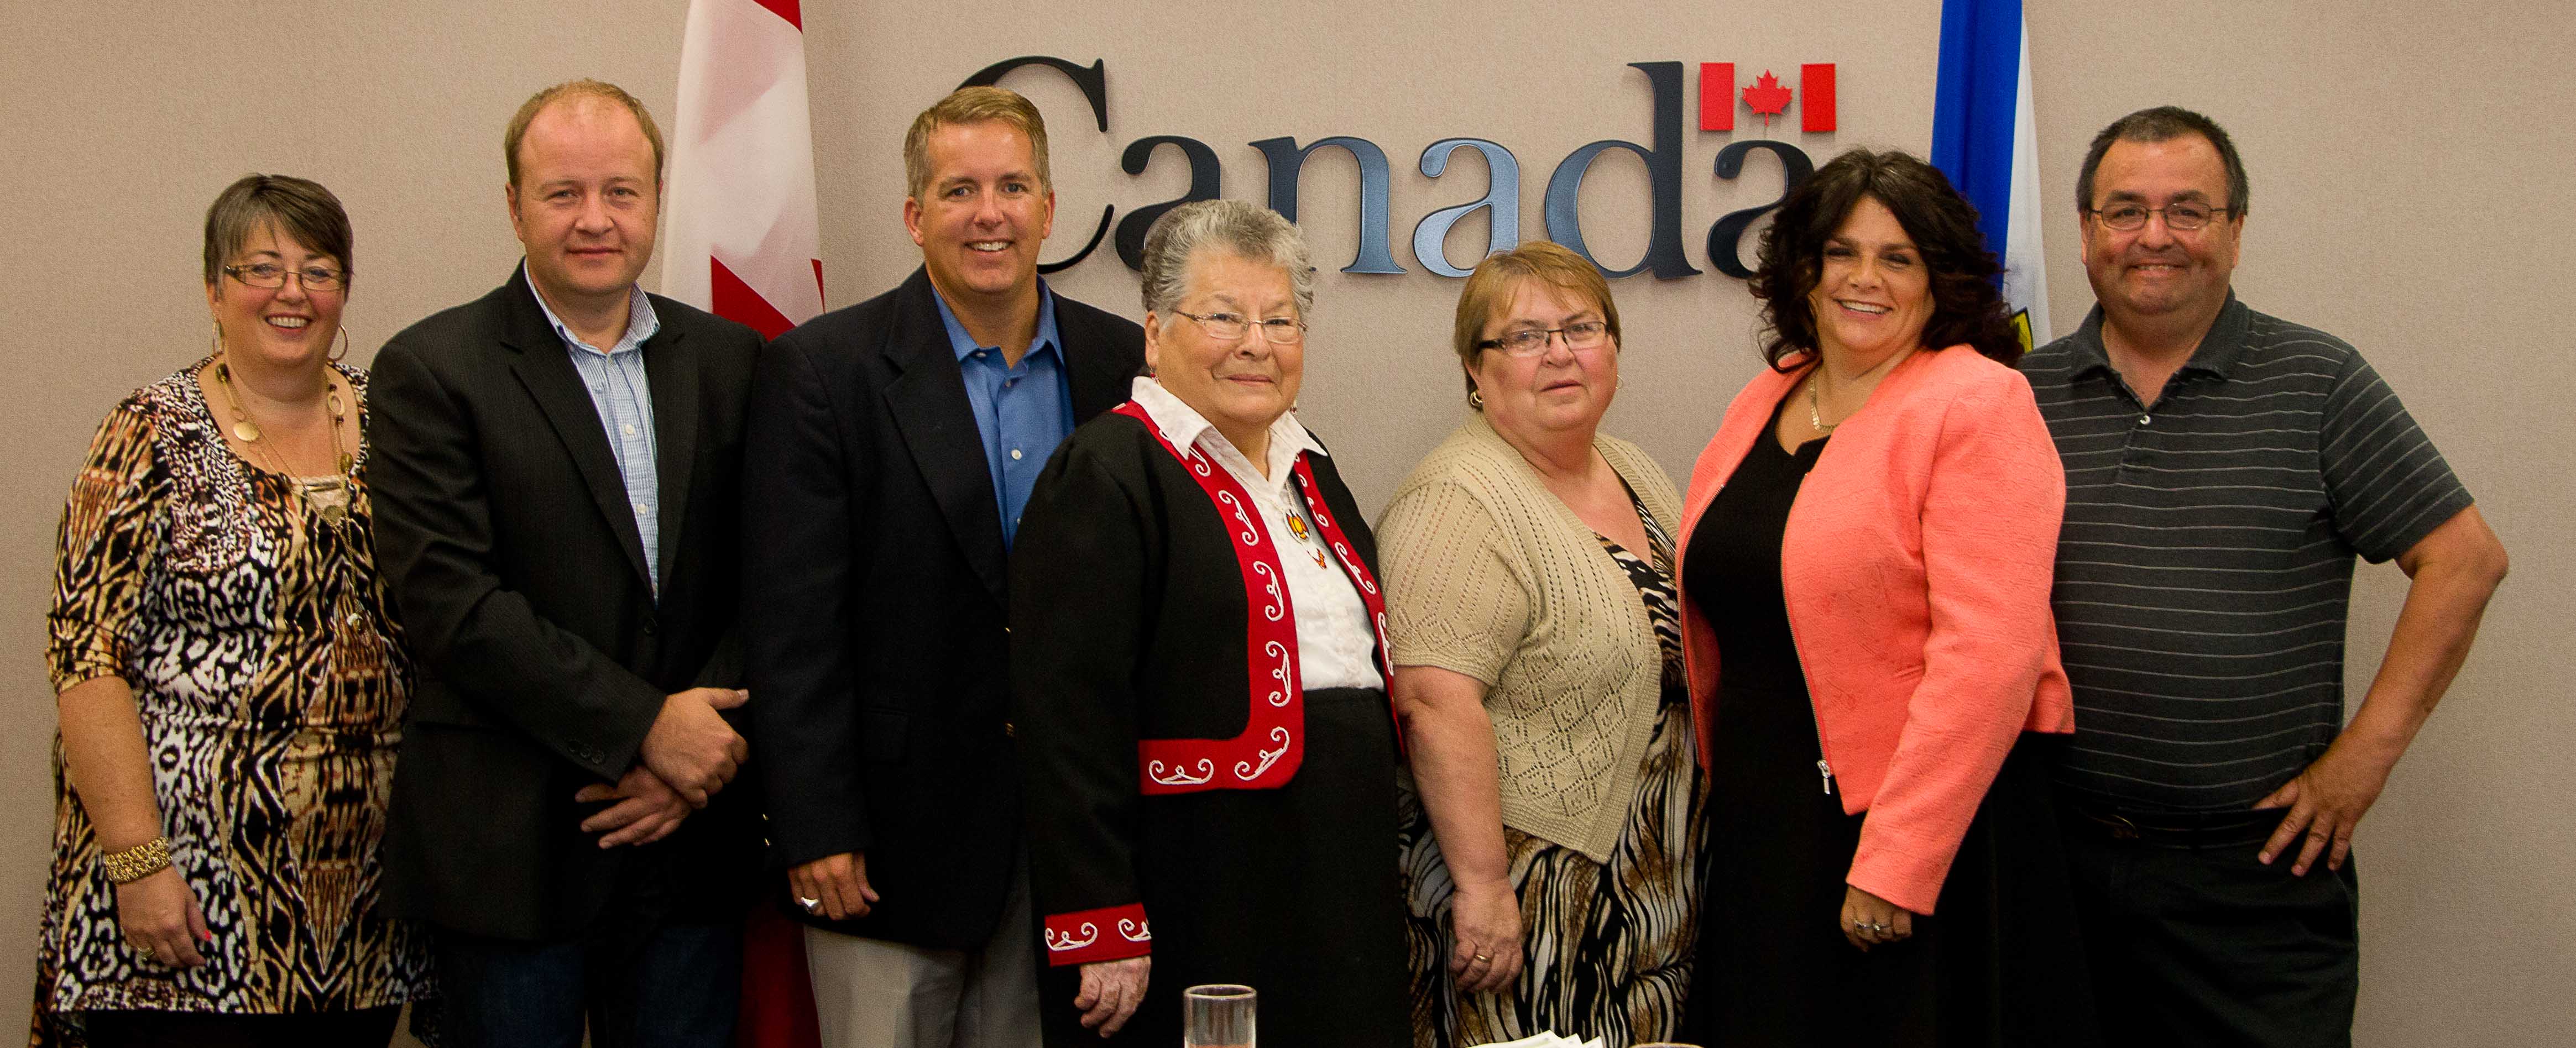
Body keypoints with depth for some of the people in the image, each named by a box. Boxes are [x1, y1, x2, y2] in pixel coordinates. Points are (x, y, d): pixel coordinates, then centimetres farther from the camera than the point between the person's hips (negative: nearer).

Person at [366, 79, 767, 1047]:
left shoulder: (728, 360, 9)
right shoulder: (431, 370, -4)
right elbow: (452, 603, -12)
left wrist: (695, 759, -7)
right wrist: (646, 725, -14)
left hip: (689, 837, 4)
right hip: (510, 849, -3)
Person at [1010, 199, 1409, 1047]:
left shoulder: (1308, 472, 14)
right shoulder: (1108, 476, -11)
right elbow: (1069, 718, -17)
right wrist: (1100, 935, -21)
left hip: (1341, 895, 8)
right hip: (1202, 905, -8)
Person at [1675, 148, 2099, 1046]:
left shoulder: (1978, 406, -10)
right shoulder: (1762, 406, 11)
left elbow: (1990, 655, -18)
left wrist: (1894, 863, -21)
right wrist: (1723, 792, 13)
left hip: (1932, 828, -6)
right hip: (1759, 831, 6)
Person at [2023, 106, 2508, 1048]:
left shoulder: (2317, 384, -2)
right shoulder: (2024, 396, 5)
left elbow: (2464, 559, -3)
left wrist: (2366, 752, -8)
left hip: (2259, 864, -2)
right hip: (2059, 853, 2)